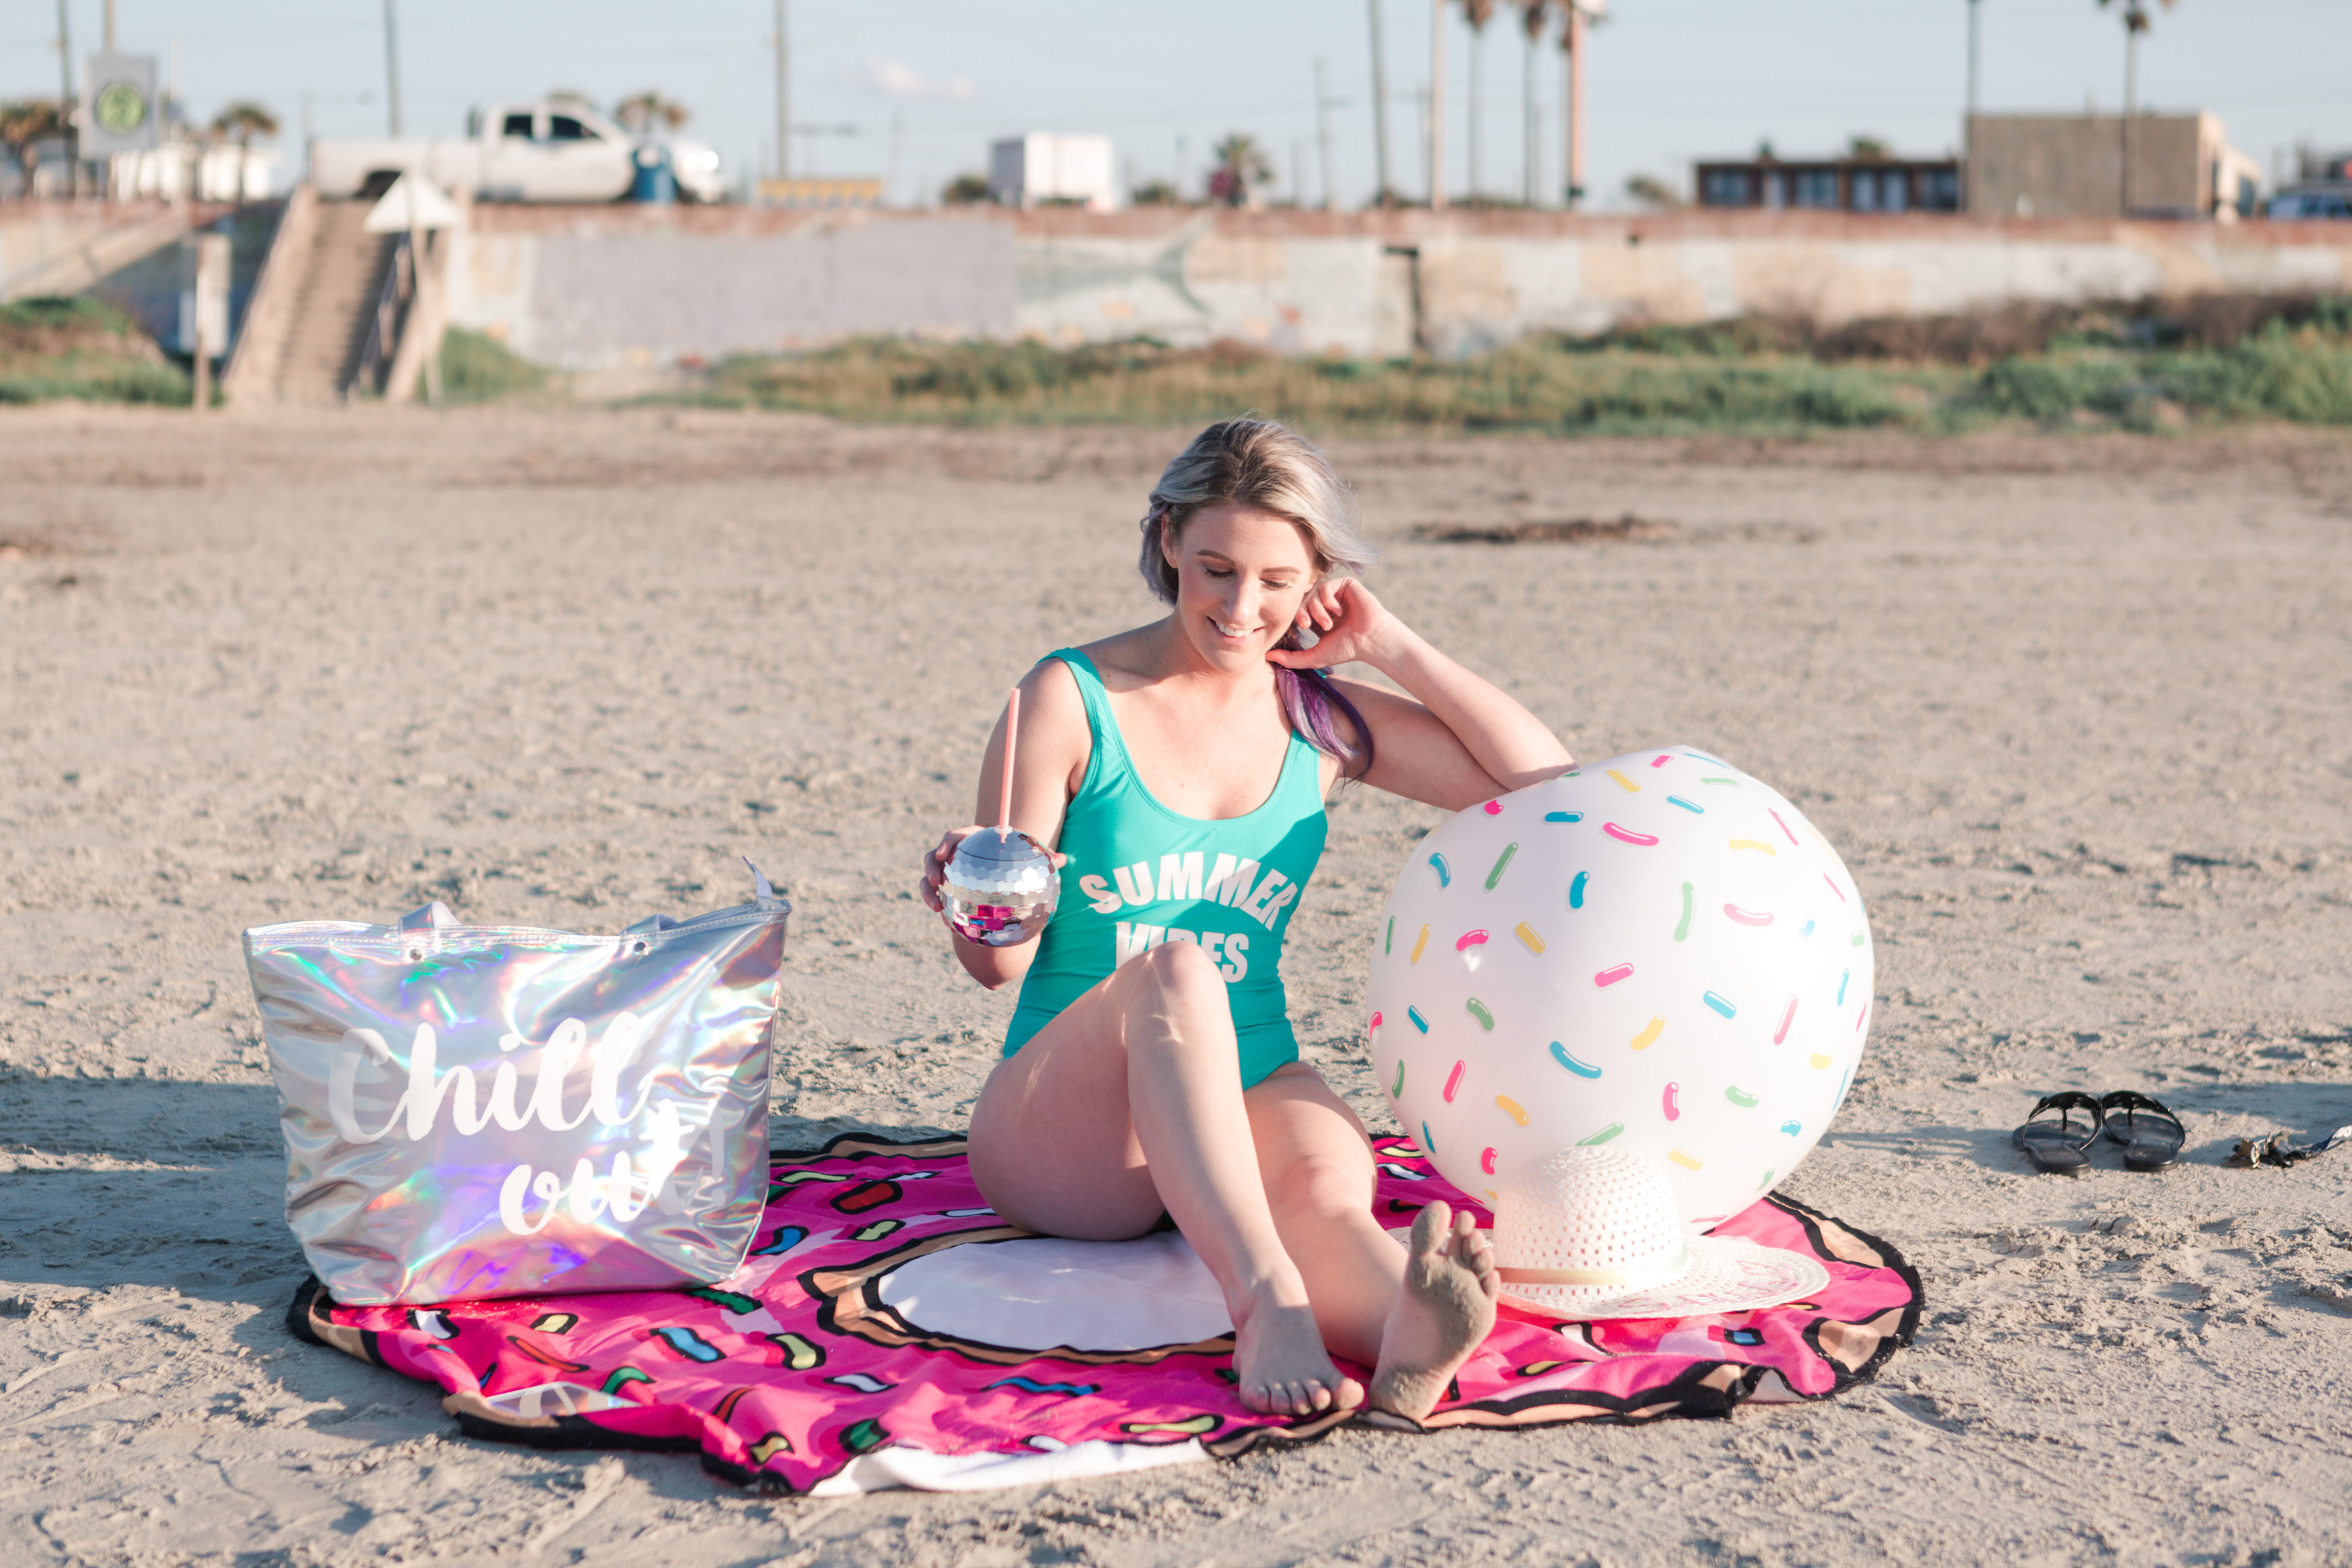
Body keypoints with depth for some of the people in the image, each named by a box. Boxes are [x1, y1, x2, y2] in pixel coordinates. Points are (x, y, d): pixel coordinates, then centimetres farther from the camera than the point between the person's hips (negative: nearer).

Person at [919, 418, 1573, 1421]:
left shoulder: (1321, 719, 9)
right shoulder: (1072, 700, -3)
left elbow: (1547, 784, 6)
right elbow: (1002, 960, -3)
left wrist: (1389, 647, 2)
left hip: (1250, 1103, 3)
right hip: (1063, 1131, -3)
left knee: (1326, 1184, -33)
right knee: (1171, 969, -36)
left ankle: (1408, 1330, -69)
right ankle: (1266, 1300, -58)